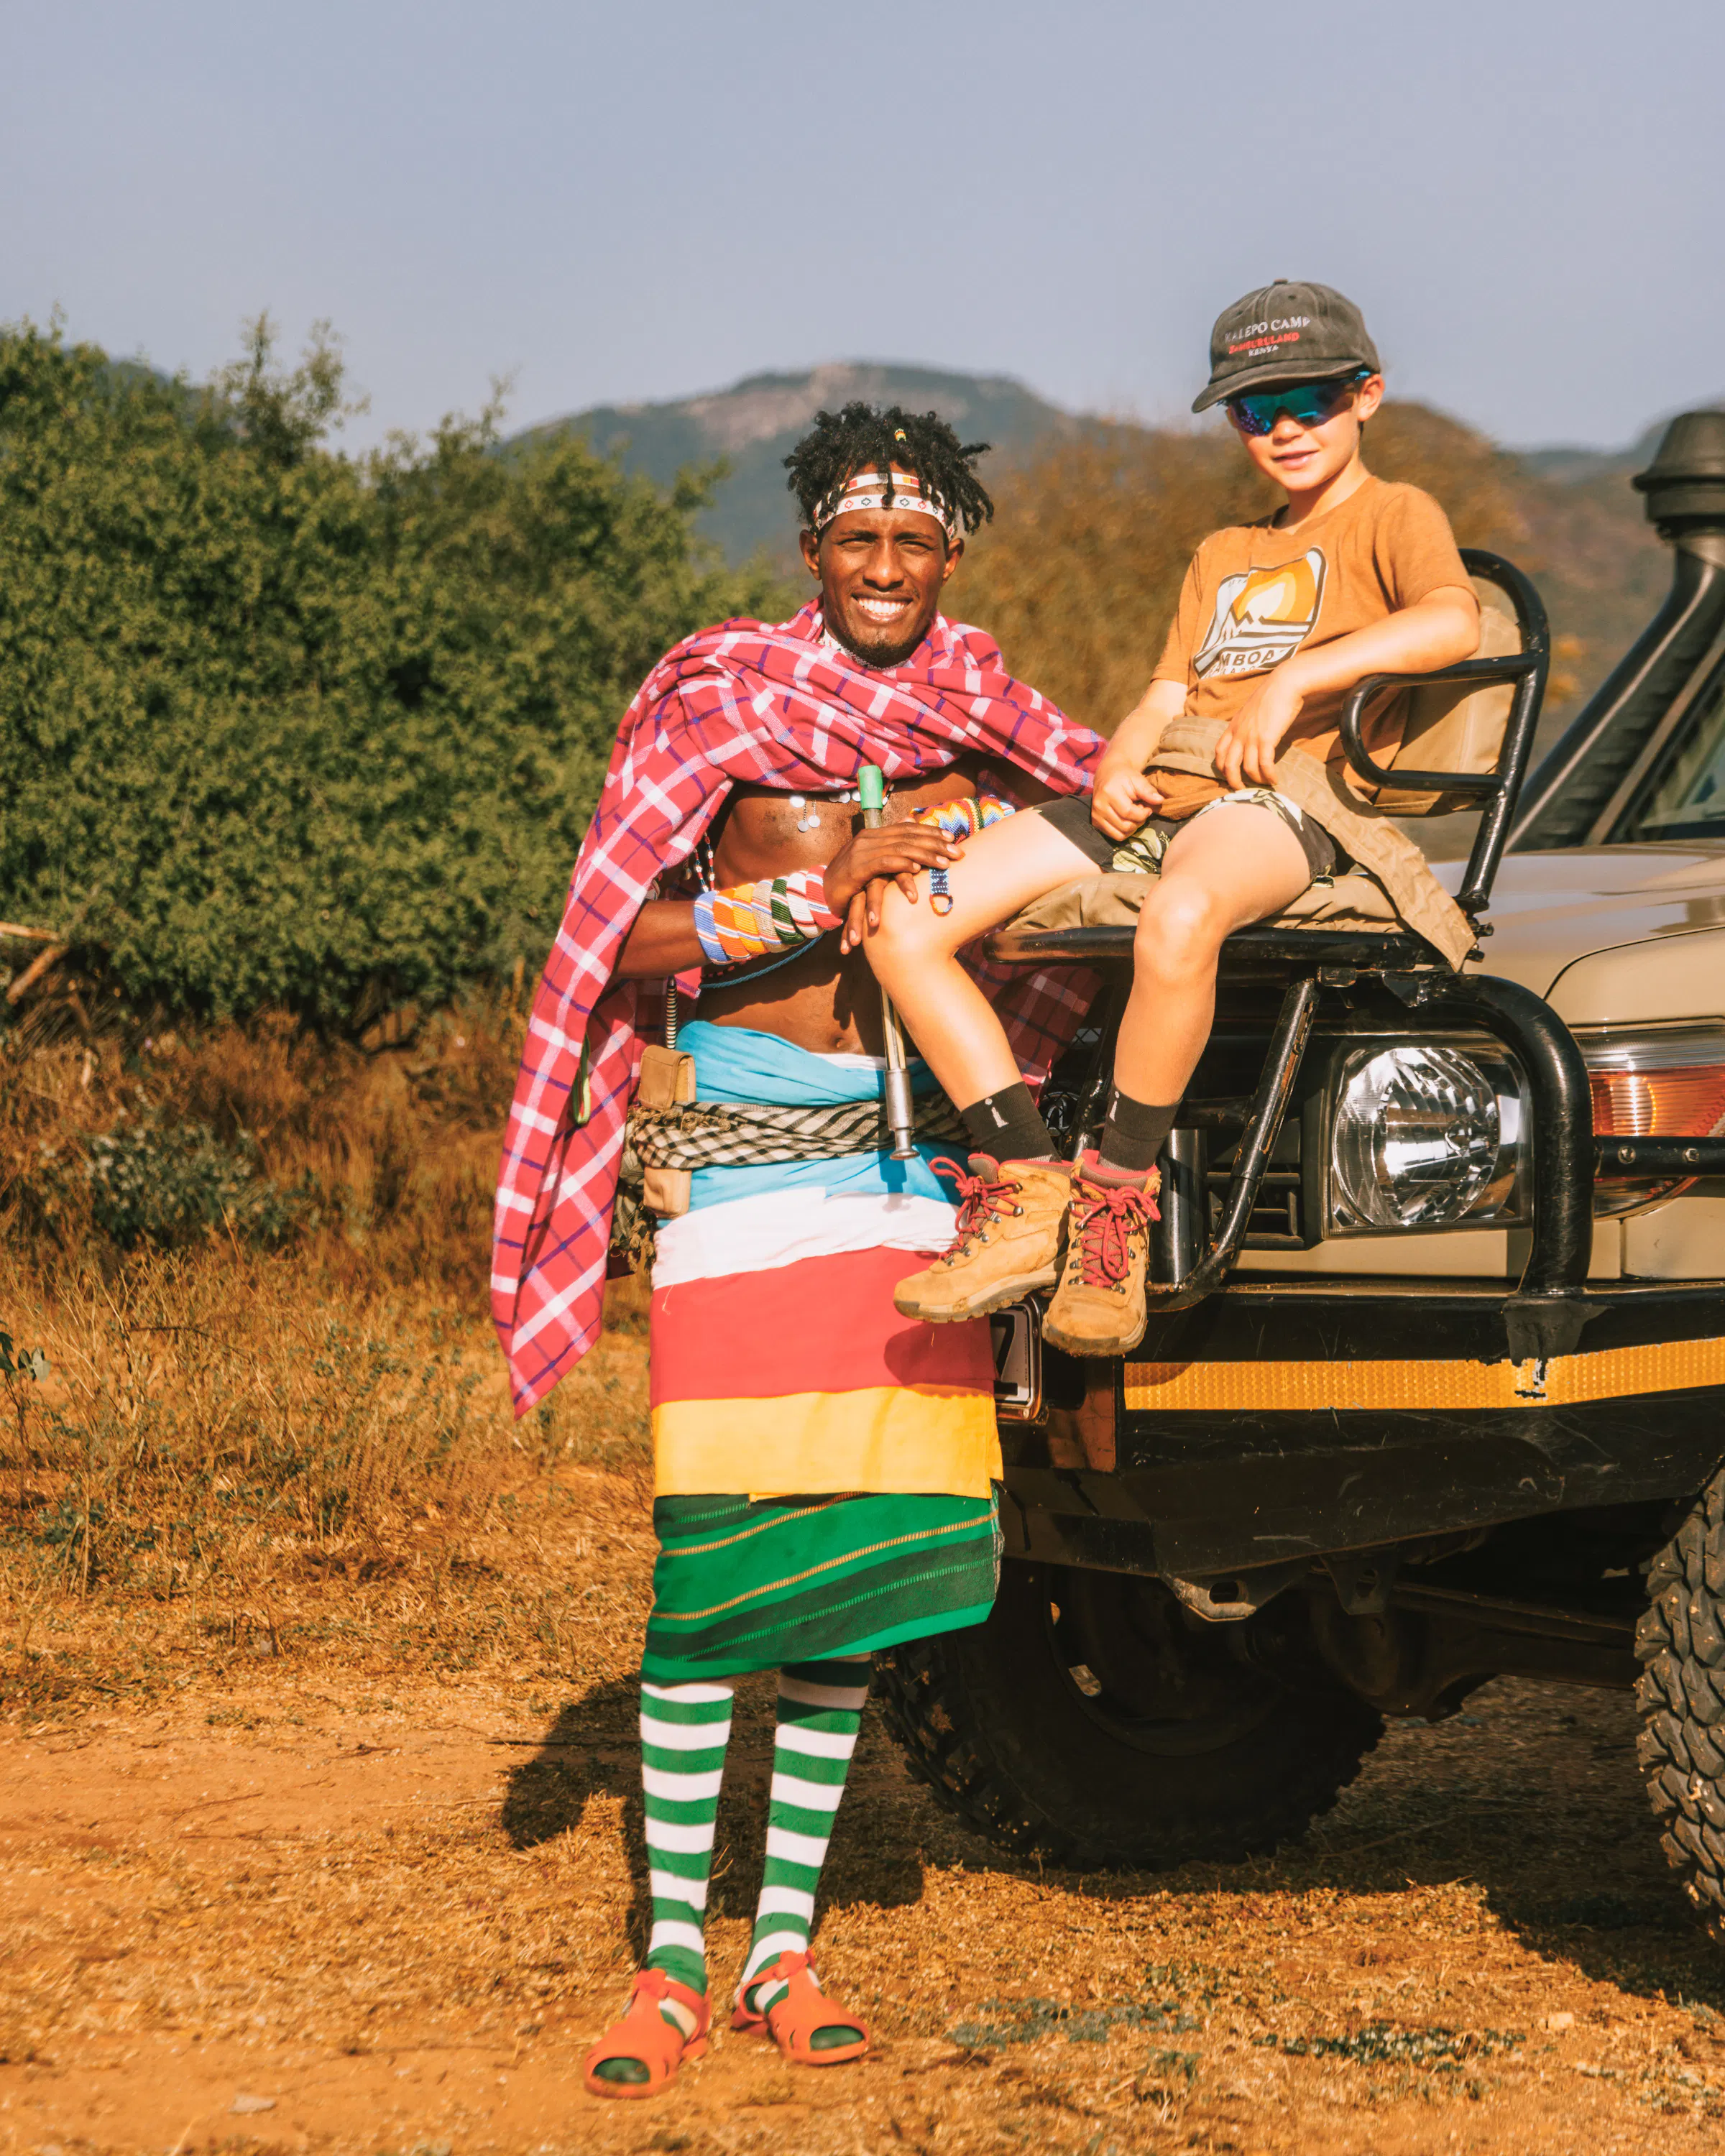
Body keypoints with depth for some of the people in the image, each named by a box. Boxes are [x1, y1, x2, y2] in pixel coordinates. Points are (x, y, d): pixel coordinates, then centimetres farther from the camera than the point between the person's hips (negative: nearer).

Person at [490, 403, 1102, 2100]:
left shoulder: (979, 728, 9)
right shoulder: (719, 707, -1)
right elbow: (624, 943, -8)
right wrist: (827, 892, -18)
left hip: (911, 1159, 4)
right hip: (742, 1146, -4)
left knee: (871, 1559, 3)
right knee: (709, 1557, -8)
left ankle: (785, 1941, 12)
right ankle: (671, 1962, 0)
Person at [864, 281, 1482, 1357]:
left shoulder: (1395, 517, 11)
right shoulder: (1223, 557, 34)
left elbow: (1454, 622, -12)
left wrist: (1296, 678, -19)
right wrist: (1120, 762, 1)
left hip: (1290, 788, -7)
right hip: (1159, 792, 8)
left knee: (1178, 922, -44)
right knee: (903, 918, -13)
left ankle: (1119, 1196, -29)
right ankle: (1027, 1192, -17)